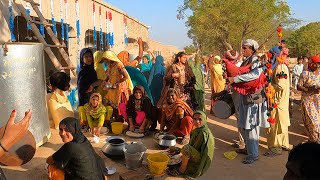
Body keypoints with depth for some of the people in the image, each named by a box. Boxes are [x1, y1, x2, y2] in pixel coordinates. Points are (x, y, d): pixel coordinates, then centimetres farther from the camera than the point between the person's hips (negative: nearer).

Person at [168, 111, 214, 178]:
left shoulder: (203, 133, -23)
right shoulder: (198, 130, 5)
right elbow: (194, 147, 13)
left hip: (201, 160, -10)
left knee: (186, 148, -30)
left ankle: (182, 170, -12)